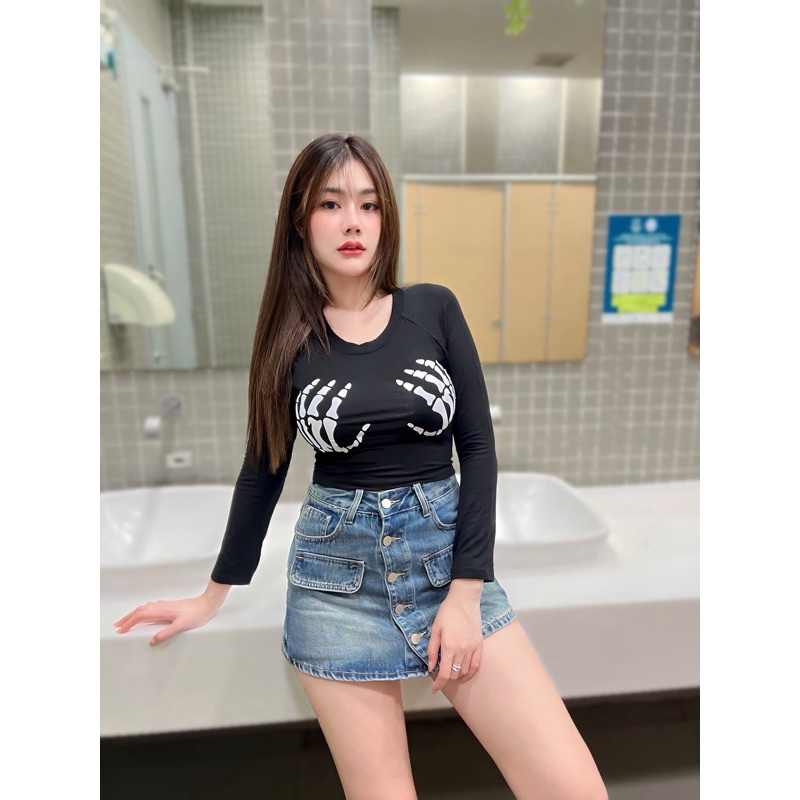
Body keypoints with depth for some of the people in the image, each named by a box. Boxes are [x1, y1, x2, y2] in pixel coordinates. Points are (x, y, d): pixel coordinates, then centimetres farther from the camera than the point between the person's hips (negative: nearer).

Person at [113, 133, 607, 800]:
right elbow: (263, 469, 8)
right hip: (338, 575, 0)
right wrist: (215, 596, 15)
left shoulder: (434, 308, 0)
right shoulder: (289, 337, 0)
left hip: (449, 550, 1)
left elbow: (477, 445, -2)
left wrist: (466, 589, -7)